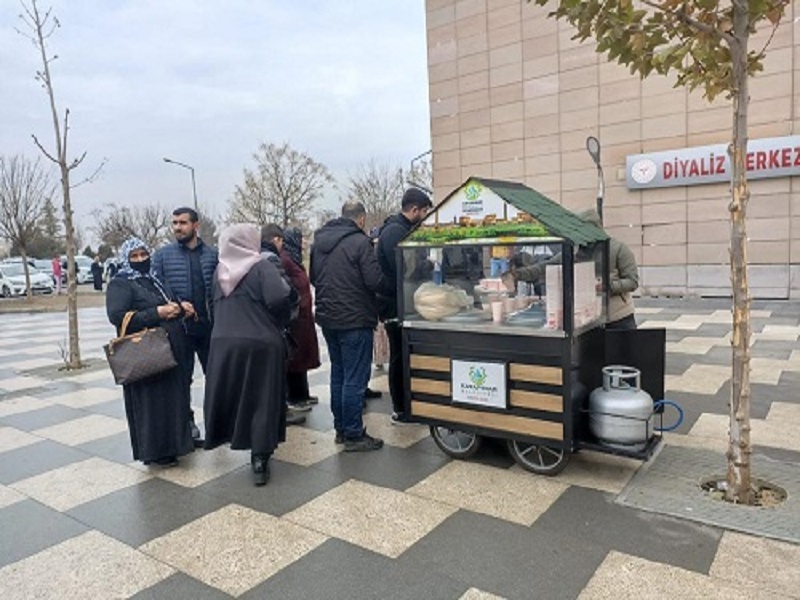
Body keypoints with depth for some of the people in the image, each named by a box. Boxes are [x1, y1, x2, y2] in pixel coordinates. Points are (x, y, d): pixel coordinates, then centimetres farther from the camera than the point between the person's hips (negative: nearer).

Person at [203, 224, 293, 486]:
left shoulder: (219, 270, 9)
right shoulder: (262, 267, -9)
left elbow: (214, 304, 11)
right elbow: (278, 299, -21)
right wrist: (281, 323, -3)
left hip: (223, 342, 5)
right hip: (261, 343, -5)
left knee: (228, 395, 19)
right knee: (262, 401, 3)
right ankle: (259, 461, 5)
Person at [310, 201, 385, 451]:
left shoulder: (318, 241, 8)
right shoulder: (359, 242, -15)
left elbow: (313, 278, 16)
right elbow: (375, 281, -18)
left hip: (327, 318, 8)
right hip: (354, 320, -7)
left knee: (338, 374, 17)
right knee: (355, 379, 0)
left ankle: (341, 428, 26)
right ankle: (353, 435, 6)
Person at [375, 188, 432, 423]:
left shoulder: (402, 229, 15)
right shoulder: (394, 232, -18)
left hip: (403, 304, 10)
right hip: (396, 306, -10)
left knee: (405, 356, 15)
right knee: (400, 358, -1)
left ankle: (405, 405, 26)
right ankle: (400, 411, 11)